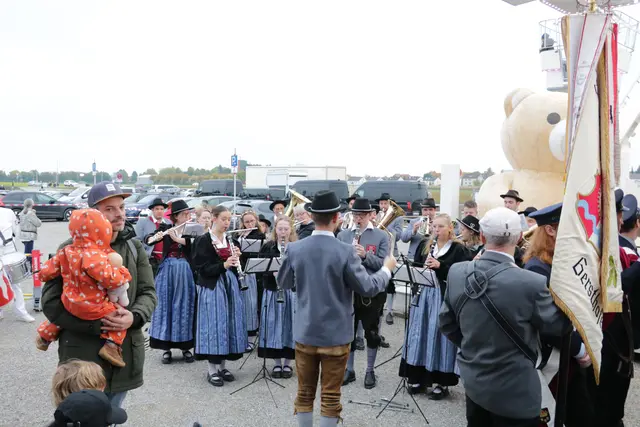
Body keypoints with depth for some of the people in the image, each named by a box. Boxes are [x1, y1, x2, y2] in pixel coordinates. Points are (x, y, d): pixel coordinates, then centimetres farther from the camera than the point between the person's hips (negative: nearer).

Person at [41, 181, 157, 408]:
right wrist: (98, 323, -21)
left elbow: (148, 292, 5)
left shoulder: (134, 247, 5)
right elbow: (51, 302, -10)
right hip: (83, 358, -4)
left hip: (124, 356, 4)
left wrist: (134, 317, -18)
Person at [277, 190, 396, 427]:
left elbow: (283, 283, 8)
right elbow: (368, 288, -11)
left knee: (305, 393, 16)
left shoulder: (294, 248, -7)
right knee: (330, 397, 9)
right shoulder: (345, 251, -18)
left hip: (304, 333, 3)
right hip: (335, 335, -3)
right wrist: (387, 268, 6)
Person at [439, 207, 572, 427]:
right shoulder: (532, 283, -26)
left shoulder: (457, 272, -10)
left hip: (473, 381, 5)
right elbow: (558, 325, -8)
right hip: (513, 390, -5)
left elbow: (447, 323, 2)